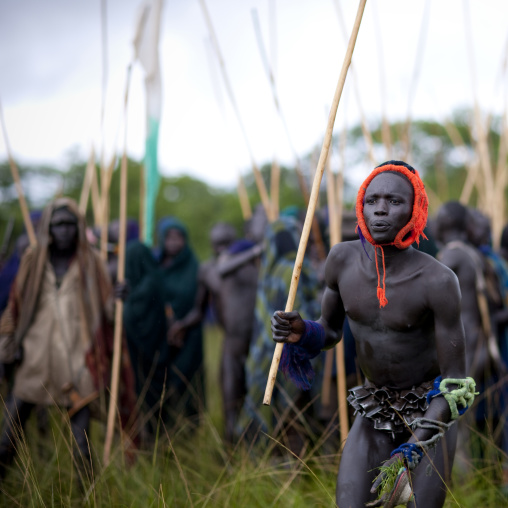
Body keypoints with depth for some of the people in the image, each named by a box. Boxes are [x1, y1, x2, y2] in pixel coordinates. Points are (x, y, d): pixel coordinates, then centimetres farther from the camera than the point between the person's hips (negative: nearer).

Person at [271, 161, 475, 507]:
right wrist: (300, 333, -17)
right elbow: (330, 331, 7)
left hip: (431, 409, -3)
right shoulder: (342, 260, -11)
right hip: (375, 407, 3)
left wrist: (413, 448, -27)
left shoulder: (437, 281, -23)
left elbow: (455, 379, -18)